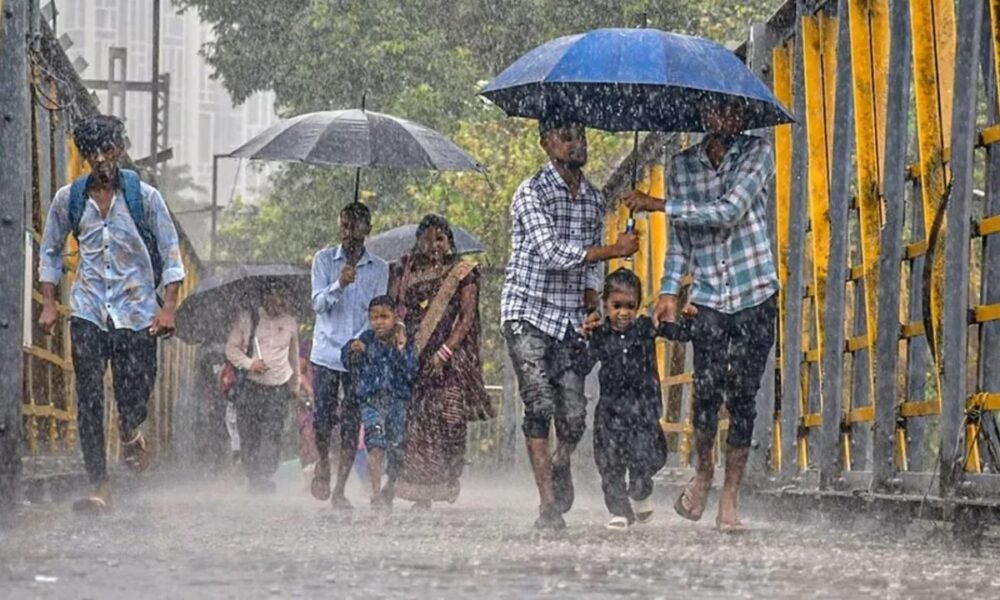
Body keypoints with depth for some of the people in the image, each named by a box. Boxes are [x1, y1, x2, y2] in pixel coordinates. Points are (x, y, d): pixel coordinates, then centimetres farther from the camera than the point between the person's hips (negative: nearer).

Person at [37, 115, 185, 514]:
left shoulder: (144, 197, -2)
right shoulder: (68, 199, 3)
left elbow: (170, 255, 2)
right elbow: (50, 252, 15)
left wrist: (168, 308, -8)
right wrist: (48, 304, 5)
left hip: (136, 313, -1)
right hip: (88, 313, 1)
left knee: (134, 399, 0)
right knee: (89, 402, -7)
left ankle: (130, 435, 37)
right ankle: (100, 488, -3)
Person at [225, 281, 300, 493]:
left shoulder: (289, 323, 10)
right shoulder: (246, 319, 3)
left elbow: (294, 356, 21)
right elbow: (231, 348, 5)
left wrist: (294, 386, 27)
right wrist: (249, 363, -12)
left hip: (278, 388, 1)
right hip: (250, 386, -1)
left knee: (271, 435, -11)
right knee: (248, 434, -3)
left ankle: (265, 477, -11)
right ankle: (253, 478, 7)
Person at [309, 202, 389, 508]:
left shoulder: (379, 268, 5)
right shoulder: (324, 259, 3)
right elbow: (318, 304, -5)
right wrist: (339, 285, -23)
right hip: (326, 353, 0)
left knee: (351, 425, -2)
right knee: (321, 419, -5)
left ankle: (340, 489, 4)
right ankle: (323, 464, 26)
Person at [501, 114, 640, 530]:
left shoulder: (593, 199, 13)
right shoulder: (531, 193, -8)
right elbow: (551, 252, -18)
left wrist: (590, 296, 5)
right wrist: (614, 251, -17)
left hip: (570, 318, 5)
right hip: (528, 312, -5)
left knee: (574, 415, -2)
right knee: (540, 406, -14)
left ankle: (561, 468, 31)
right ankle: (549, 504, -13)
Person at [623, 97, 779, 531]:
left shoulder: (757, 153, -1)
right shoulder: (682, 165, 9)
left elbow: (729, 211, -14)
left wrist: (658, 205, -13)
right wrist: (669, 290, 4)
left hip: (755, 297, -2)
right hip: (708, 298, 2)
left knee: (742, 395, -4)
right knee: (707, 389, -13)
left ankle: (729, 498, 3)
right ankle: (703, 471, 13)